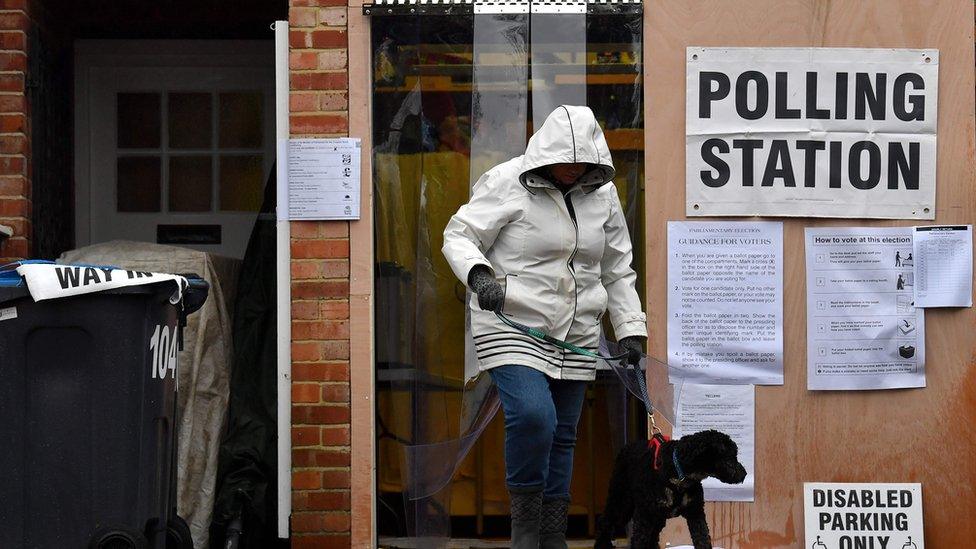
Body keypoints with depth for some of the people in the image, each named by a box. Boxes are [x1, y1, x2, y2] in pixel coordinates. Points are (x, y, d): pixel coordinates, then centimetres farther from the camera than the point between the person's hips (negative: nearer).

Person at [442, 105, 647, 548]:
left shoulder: (602, 195, 8)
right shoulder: (507, 183, -9)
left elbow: (617, 270, 17)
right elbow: (459, 235, -8)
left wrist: (631, 329, 10)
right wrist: (479, 273, -28)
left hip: (576, 337, 5)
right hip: (512, 327, -5)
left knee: (561, 436, 8)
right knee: (533, 416, -25)